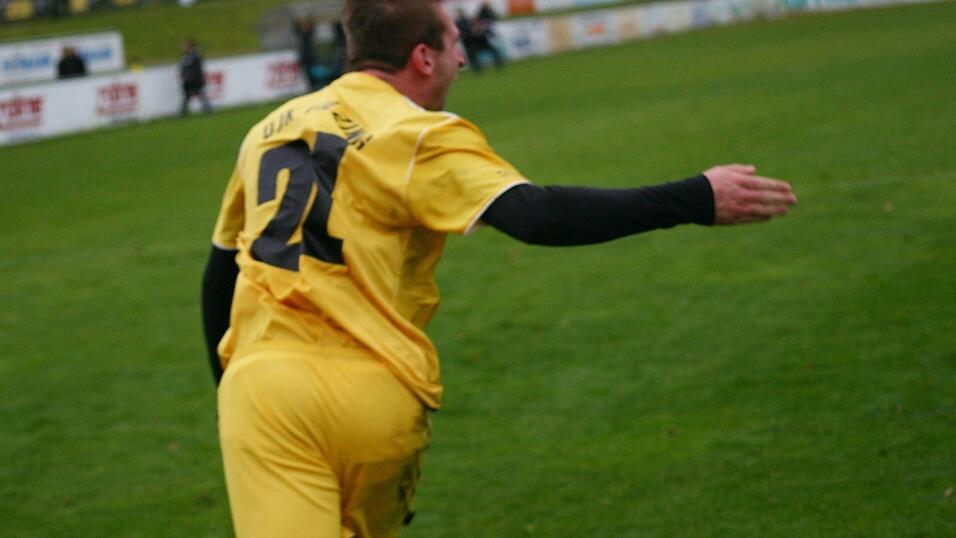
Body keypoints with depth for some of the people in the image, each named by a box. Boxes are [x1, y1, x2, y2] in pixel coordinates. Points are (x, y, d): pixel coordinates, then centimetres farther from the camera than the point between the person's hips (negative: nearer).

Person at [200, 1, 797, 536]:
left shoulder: (269, 130, 17)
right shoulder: (420, 137, -1)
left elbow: (219, 268, 25)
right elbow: (537, 216, -17)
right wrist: (697, 201, -15)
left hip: (260, 381, 2)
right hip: (374, 395, -2)